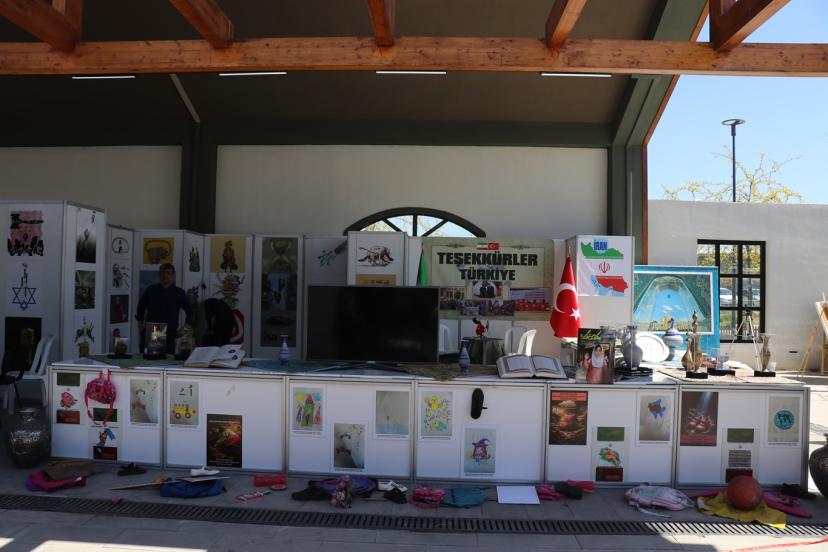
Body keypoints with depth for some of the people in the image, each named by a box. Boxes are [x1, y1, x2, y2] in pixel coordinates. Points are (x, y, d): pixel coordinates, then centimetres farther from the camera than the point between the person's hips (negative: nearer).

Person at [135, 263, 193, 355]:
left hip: (170, 333, -1)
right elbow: (141, 307, 23)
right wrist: (140, 323, 18)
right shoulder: (150, 290, 9)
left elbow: (189, 311, 15)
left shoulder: (179, 293, 7)